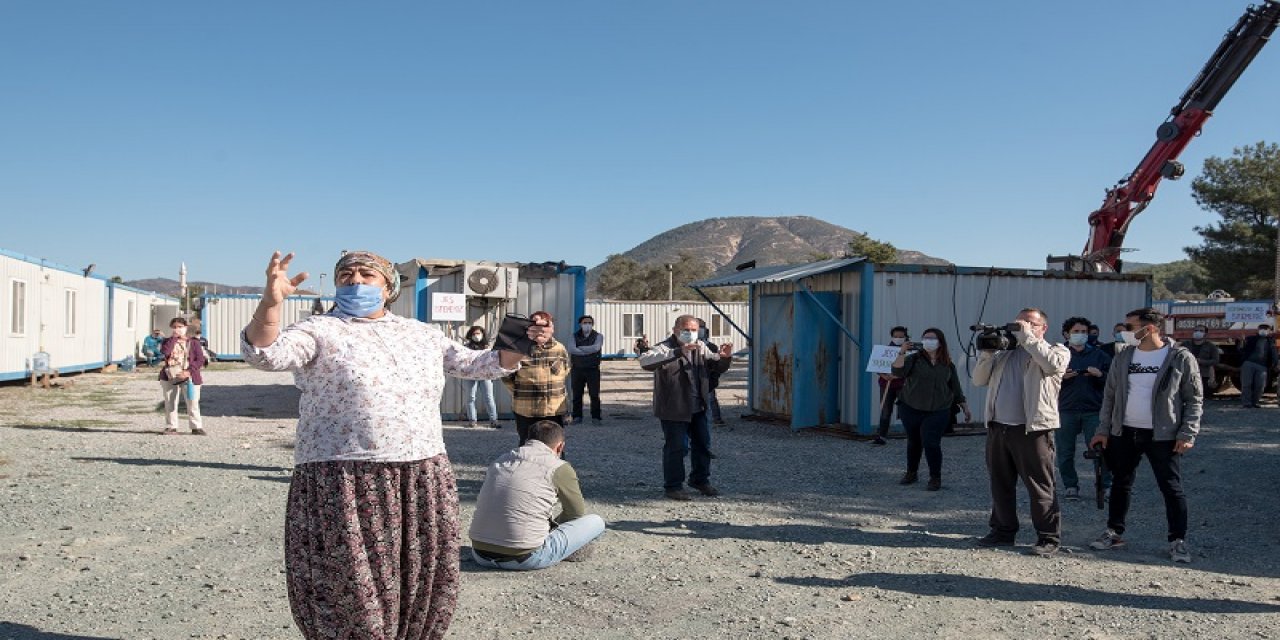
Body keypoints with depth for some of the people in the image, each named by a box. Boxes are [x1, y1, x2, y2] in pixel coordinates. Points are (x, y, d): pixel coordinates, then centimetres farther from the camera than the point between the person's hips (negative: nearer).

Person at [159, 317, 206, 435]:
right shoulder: (168, 341, 8)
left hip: (189, 377, -2)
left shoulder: (193, 342, 3)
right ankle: (171, 426, 17)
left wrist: (189, 371, -15)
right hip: (169, 377, 2)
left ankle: (196, 427, 4)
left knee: (192, 403, -3)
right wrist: (173, 337, -12)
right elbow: (164, 352, -16)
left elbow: (200, 360, -4)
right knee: (170, 403, 8)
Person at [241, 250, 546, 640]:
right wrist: (271, 302, -36)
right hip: (345, 487, -5)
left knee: (421, 596, 15)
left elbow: (473, 364, 22)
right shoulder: (321, 330, -2)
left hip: (423, 484, 5)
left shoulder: (422, 333, 14)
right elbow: (264, 353, -18)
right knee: (352, 600, 3)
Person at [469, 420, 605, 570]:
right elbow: (578, 513, 10)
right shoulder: (559, 468, -3)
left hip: (481, 556, 7)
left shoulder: (499, 460, 14)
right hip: (524, 560, -7)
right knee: (596, 522, 7)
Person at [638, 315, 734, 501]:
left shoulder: (701, 347, 10)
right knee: (676, 447, -2)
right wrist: (678, 352, -43)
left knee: (703, 445, 15)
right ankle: (673, 486, 13)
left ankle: (701, 480, 34)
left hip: (698, 408, 7)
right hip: (674, 409, -7)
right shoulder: (665, 348, -14)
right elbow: (645, 361, -35)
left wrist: (725, 357, -8)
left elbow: (719, 366, 19)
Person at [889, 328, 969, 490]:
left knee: (931, 443, -12)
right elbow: (897, 372, -16)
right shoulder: (914, 358, -1)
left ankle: (935, 478, 3)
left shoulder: (948, 365, 6)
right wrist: (902, 352, -25)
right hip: (911, 409, 1)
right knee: (913, 442, 12)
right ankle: (911, 473, 30)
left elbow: (956, 389, 14)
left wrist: (965, 407, 13)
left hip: (937, 412, 0)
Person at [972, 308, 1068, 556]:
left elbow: (1053, 364, -20)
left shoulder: (1056, 350, 5)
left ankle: (1049, 538, 6)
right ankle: (1002, 531, 24)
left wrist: (1027, 337, -13)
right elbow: (979, 379, 14)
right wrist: (988, 350, 2)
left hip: (1032, 429, -6)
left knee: (1040, 487, -3)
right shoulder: (1005, 353, 19)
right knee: (1000, 484, 13)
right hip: (998, 427, 6)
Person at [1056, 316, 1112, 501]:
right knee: (1065, 451, 3)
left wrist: (1100, 375, -10)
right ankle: (1070, 486, 14)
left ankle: (1105, 485, 8)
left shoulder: (1098, 355, 10)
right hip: (1065, 410, 0)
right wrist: (1061, 377, -13)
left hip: (1093, 410, 0)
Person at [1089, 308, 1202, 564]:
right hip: (1124, 433, 4)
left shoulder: (1181, 358, -7)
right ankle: (1114, 533, 24)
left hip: (1163, 436, -4)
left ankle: (1178, 541, 13)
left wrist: (1187, 434, -12)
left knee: (1171, 489, 2)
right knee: (1121, 484, 12)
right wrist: (1103, 429, 6)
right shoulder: (1123, 357, 5)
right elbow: (1110, 395, 10)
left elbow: (1195, 399, -4)